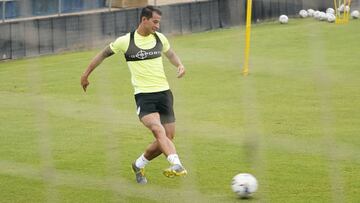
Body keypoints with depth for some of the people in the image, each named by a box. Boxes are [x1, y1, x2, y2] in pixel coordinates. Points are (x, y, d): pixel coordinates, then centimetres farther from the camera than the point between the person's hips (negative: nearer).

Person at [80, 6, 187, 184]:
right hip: (143, 95, -5)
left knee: (168, 138, 3)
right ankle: (176, 165, -42)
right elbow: (103, 54, 11)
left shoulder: (160, 38, 8)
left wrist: (179, 65, 7)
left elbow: (170, 54, 29)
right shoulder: (126, 41, -4)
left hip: (164, 93, 5)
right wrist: (86, 74, 17)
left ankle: (139, 165, 24)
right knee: (159, 131, -28)